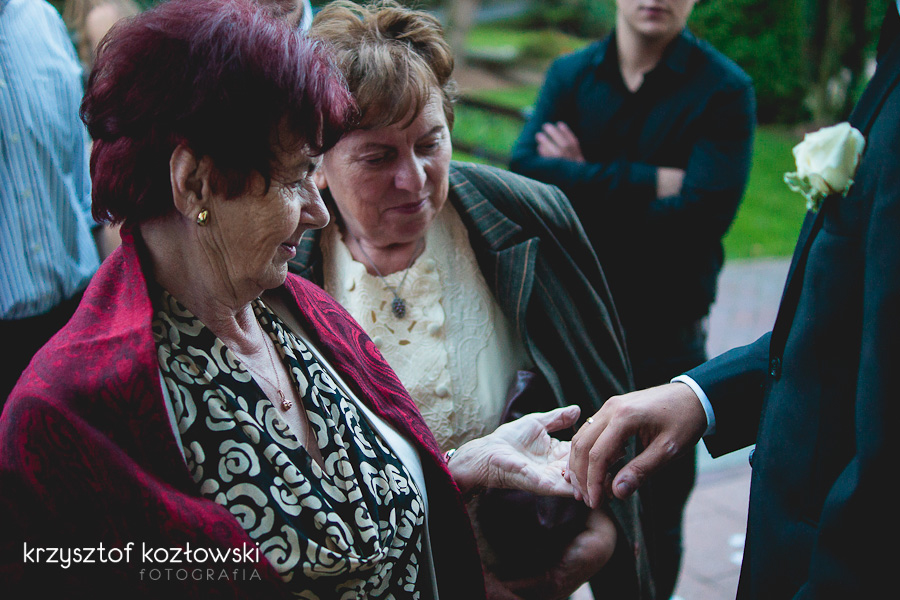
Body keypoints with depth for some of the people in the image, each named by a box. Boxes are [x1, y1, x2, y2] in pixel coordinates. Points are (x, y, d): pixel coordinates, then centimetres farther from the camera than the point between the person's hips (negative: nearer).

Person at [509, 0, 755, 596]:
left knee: (656, 514, 11)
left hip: (664, 333, -3)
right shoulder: (570, 74, 1)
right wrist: (650, 182, -22)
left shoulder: (724, 90, -9)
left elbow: (704, 211, -22)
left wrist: (583, 186, -16)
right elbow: (525, 172, -16)